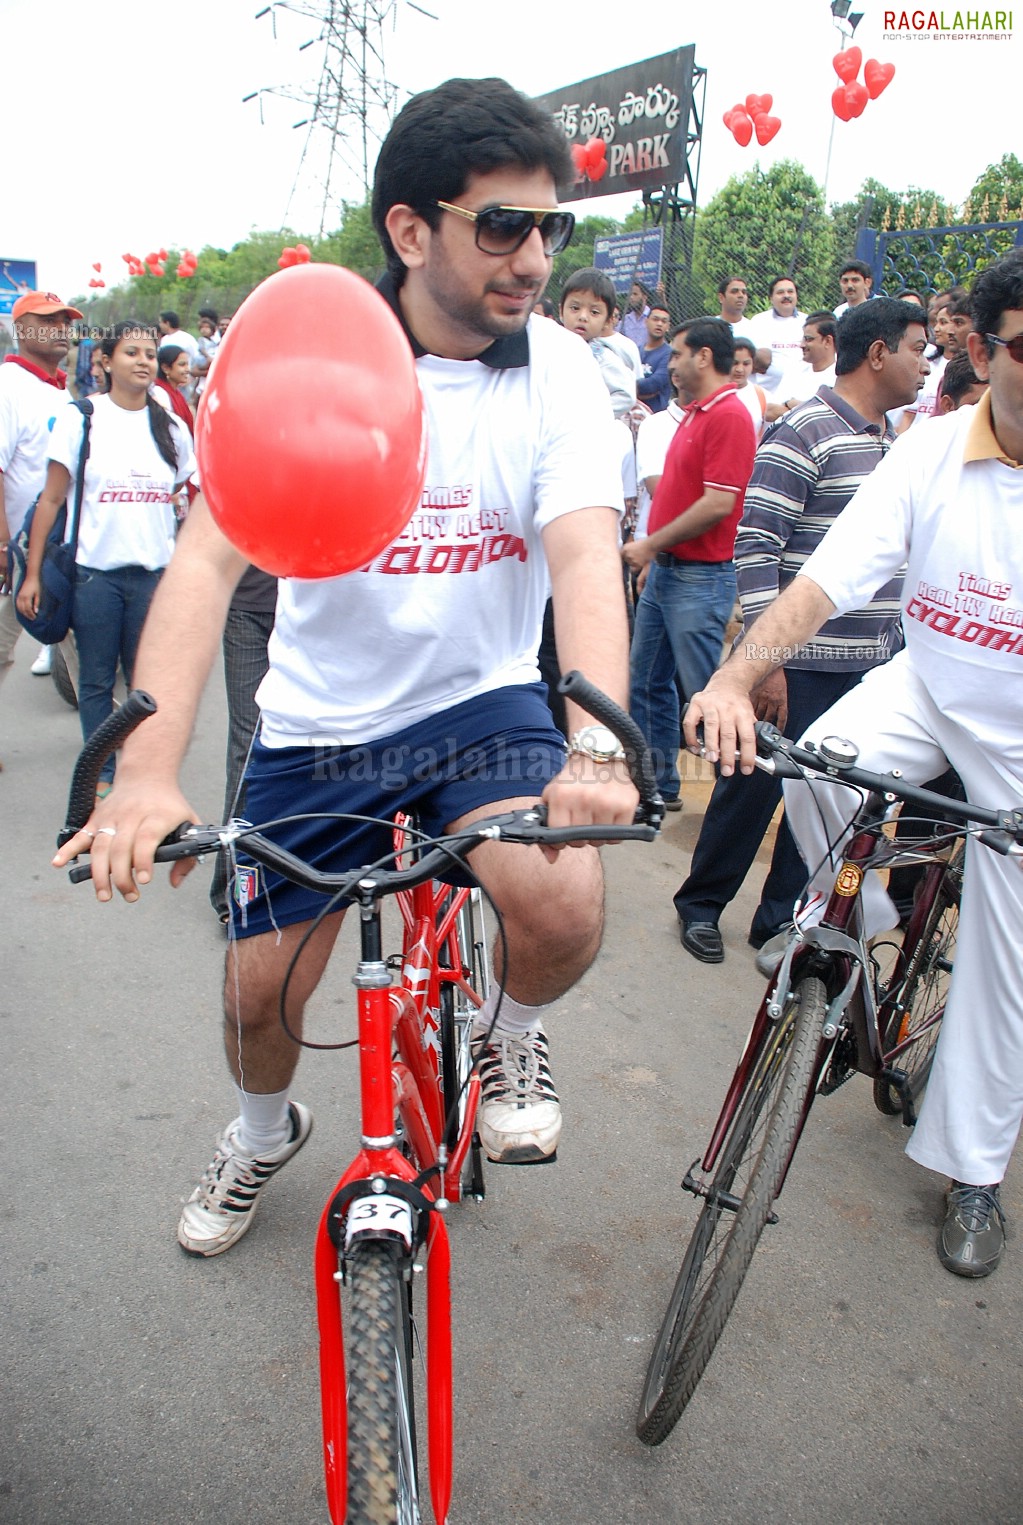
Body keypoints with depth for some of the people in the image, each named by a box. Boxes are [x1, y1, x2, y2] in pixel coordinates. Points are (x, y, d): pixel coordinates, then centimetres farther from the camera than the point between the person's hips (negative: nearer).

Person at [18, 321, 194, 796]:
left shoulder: (170, 427, 7)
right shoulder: (80, 418, -1)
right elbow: (52, 500, 0)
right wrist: (33, 574, -4)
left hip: (153, 572, 2)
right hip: (94, 572, -2)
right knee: (97, 680, 6)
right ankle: (102, 775, 18)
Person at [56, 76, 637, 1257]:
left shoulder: (558, 371, -9)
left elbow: (586, 558, -23)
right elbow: (209, 552, -23)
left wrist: (596, 748, -42)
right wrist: (147, 774, -37)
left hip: (482, 705, 0)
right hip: (318, 724, 1)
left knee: (564, 908, -27)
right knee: (258, 988, 8)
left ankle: (513, 1038, 11)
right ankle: (264, 1134, 45)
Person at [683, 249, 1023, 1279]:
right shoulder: (931, 456, -14)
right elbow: (822, 582, -21)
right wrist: (735, 675, -38)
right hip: (930, 683, 1)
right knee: (818, 769, -32)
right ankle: (855, 919, 2)